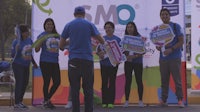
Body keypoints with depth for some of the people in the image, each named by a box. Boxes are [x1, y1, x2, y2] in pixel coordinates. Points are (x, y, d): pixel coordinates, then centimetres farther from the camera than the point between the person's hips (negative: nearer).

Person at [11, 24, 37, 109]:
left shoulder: (29, 40, 1)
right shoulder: (16, 42, -16)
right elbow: (12, 55, -13)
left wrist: (33, 62, 18)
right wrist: (16, 50, -32)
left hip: (26, 65, 6)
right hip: (17, 65, -6)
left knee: (25, 83, 9)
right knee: (19, 83, -7)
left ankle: (20, 101, 21)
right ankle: (16, 103, 1)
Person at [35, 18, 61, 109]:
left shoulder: (57, 35, 11)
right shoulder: (42, 35, -1)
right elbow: (36, 50, -2)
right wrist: (40, 41, -19)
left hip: (55, 62, 5)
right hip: (45, 62, -5)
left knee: (57, 82, 2)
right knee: (47, 82, 0)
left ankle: (47, 99, 22)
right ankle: (46, 101, 18)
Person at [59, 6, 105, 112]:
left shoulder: (68, 25, 7)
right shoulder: (89, 25, 5)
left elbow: (61, 45, 7)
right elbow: (102, 41, 4)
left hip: (73, 60, 1)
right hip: (87, 60, 0)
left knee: (74, 88, 5)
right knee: (88, 88, 4)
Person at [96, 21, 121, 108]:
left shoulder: (117, 39, 3)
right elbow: (98, 50, 8)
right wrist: (99, 54, -13)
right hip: (104, 63, 2)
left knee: (112, 82, 2)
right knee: (104, 82, 4)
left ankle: (111, 102, 6)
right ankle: (104, 102, 10)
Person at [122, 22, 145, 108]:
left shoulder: (139, 37, -1)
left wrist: (135, 56, -20)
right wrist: (126, 56, -14)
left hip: (138, 62, -2)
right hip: (128, 62, 2)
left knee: (139, 80, 1)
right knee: (128, 81, 2)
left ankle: (140, 101, 9)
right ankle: (126, 101, 7)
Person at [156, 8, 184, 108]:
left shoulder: (176, 26, 1)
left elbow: (181, 41, -4)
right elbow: (157, 45, 14)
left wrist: (171, 49, -18)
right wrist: (159, 47, -10)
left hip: (175, 57, -3)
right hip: (163, 58, 3)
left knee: (177, 80, -2)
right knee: (164, 80, 6)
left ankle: (180, 100, 6)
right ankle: (163, 100, 12)